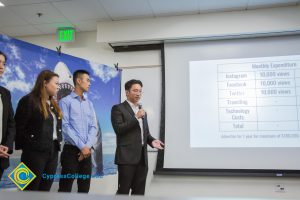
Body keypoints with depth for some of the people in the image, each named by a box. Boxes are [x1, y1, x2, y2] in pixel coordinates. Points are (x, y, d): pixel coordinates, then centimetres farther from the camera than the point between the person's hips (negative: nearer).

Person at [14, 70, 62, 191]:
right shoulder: (29, 100, -7)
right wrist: (28, 145, -7)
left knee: (45, 189, 11)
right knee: (31, 190, 0)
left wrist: (58, 141, 8)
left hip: (53, 151, 7)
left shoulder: (53, 104, 17)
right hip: (35, 151, -7)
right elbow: (19, 127, -10)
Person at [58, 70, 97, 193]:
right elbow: (65, 127, -11)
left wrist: (88, 146, -8)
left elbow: (94, 127, 7)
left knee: (85, 188, 10)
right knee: (65, 188, -2)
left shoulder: (89, 104, 14)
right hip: (71, 150, -5)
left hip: (87, 151, 5)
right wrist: (81, 146, -13)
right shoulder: (66, 101, -2)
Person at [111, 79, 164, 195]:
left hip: (142, 157, 7)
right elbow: (118, 129, -14)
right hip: (127, 156, -6)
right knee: (123, 191, -1)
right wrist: (136, 118, -18)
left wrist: (152, 141, 2)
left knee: (139, 192, 10)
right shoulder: (118, 108, -2)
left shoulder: (142, 111, 19)